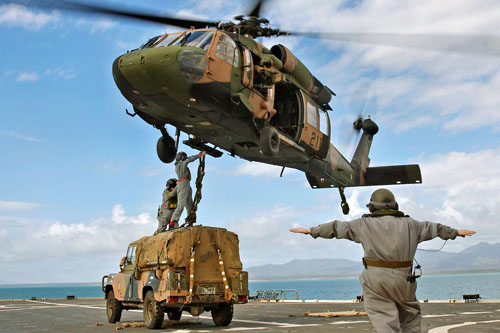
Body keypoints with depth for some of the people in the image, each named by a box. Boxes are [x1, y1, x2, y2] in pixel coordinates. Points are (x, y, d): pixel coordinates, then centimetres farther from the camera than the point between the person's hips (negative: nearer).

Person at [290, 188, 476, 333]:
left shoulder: (364, 225, 5)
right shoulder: (410, 225, 11)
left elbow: (336, 228, 10)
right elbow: (432, 228, 25)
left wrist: (312, 231, 20)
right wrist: (456, 232, 40)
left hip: (374, 282, -1)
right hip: (403, 280, 2)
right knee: (411, 318, 20)